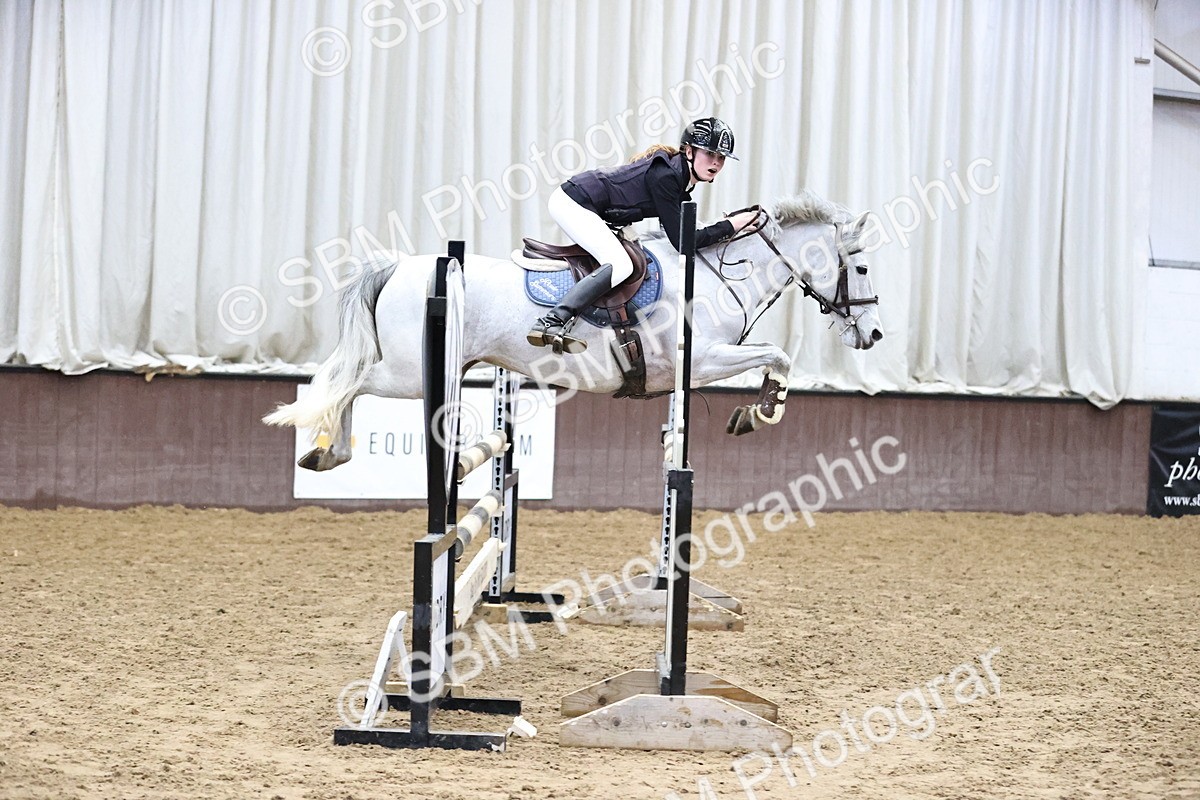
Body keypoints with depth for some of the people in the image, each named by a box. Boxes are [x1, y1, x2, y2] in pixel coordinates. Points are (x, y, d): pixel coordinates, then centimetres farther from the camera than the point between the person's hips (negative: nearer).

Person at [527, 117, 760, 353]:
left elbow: (686, 232, 11)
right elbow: (682, 242, -23)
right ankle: (551, 323, -32)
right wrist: (729, 226, -17)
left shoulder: (680, 183, 5)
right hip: (572, 202, -11)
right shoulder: (663, 175, -23)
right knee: (620, 265, -24)